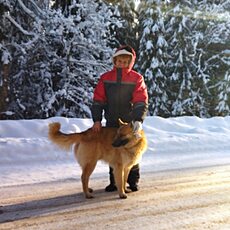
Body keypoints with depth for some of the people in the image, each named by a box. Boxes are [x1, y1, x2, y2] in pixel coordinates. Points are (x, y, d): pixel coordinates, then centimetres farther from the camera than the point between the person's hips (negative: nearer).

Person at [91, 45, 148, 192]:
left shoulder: (137, 79, -7)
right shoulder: (105, 78, 0)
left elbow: (141, 102, -14)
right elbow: (98, 101, 0)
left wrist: (138, 120, -28)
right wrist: (97, 120, -10)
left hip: (130, 123, -2)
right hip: (111, 123, 2)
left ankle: (133, 181, 23)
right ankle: (114, 181, 20)